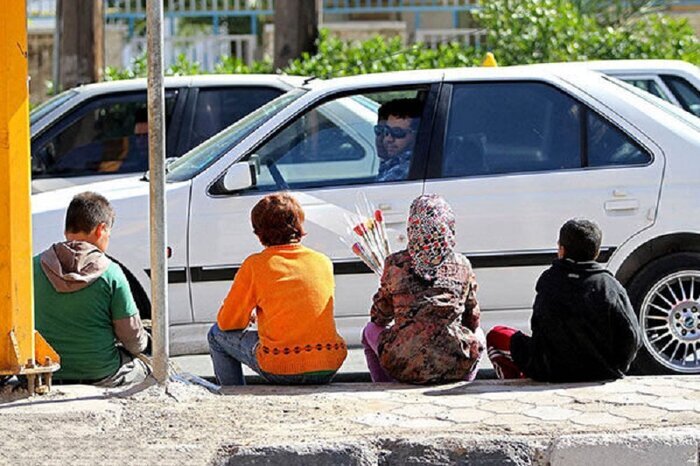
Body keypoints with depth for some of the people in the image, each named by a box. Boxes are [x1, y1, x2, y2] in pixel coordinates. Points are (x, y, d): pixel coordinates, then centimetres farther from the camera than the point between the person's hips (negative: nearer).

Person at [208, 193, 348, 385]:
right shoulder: (323, 262, 8)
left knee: (217, 334, 20)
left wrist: (247, 315, 26)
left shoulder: (255, 265, -3)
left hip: (281, 369, -4)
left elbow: (228, 323, 4)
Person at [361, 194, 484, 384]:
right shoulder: (462, 265, 0)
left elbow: (379, 317, 12)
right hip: (457, 368, 1)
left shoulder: (395, 263, -2)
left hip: (405, 369, 0)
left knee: (370, 331, 32)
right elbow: (472, 320, 12)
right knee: (477, 335, 35)